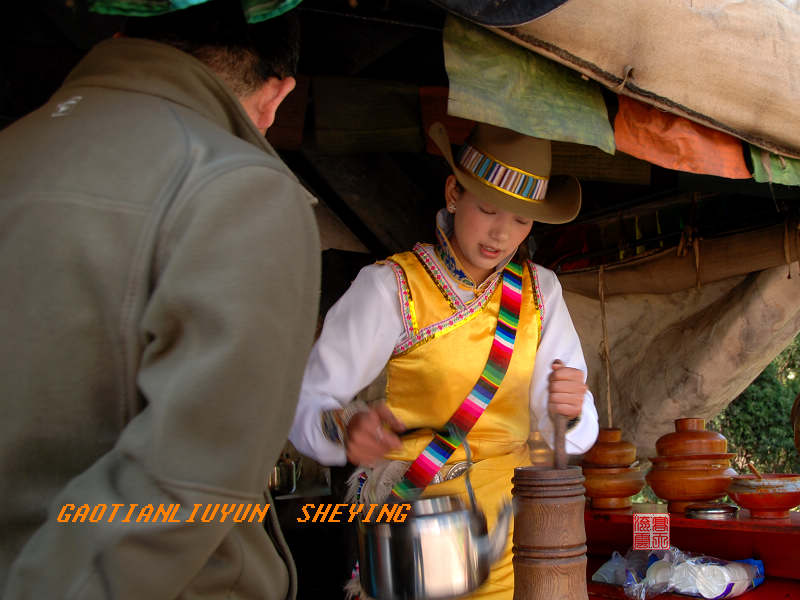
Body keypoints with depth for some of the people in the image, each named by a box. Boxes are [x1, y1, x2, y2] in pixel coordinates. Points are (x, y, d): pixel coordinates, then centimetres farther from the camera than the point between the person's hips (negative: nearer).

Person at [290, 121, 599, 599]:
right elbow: (308, 401, -13)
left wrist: (569, 411, -23)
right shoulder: (390, 287, -10)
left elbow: (574, 435, 0)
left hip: (509, 520, 4)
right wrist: (344, 429, -35)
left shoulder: (539, 290, 3)